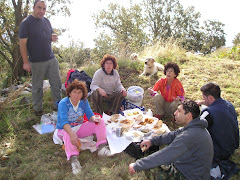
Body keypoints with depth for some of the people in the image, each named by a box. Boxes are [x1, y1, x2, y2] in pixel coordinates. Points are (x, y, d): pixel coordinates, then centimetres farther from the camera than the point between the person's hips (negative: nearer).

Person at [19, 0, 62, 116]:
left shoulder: (46, 21, 11)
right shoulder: (26, 23, -8)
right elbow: (23, 44, -10)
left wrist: (53, 38, -2)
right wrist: (25, 62, -14)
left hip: (51, 59, 6)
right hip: (36, 62, -5)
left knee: (57, 84, 8)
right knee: (37, 87, 7)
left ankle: (58, 105, 23)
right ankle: (38, 109, 24)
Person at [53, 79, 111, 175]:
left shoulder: (84, 101, -4)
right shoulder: (63, 103, -21)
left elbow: (90, 115, -6)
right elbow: (63, 121, -34)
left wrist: (94, 119, -32)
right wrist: (72, 134, -51)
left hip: (79, 128, 5)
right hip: (65, 129, -5)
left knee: (100, 121, -12)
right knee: (67, 134, -41)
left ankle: (101, 148, -23)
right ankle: (73, 159, -51)